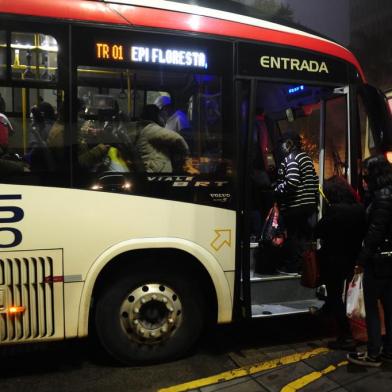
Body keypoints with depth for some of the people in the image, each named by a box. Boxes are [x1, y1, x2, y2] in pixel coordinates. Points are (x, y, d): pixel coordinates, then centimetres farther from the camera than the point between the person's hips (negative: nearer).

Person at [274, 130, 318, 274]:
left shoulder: (290, 158, -13)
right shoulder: (306, 157, 15)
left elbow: (291, 182, -25)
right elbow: (315, 180, 16)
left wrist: (277, 190, -12)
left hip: (294, 206, -9)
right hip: (309, 204, 9)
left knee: (293, 236, -1)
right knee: (305, 235, 14)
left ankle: (292, 267, 6)